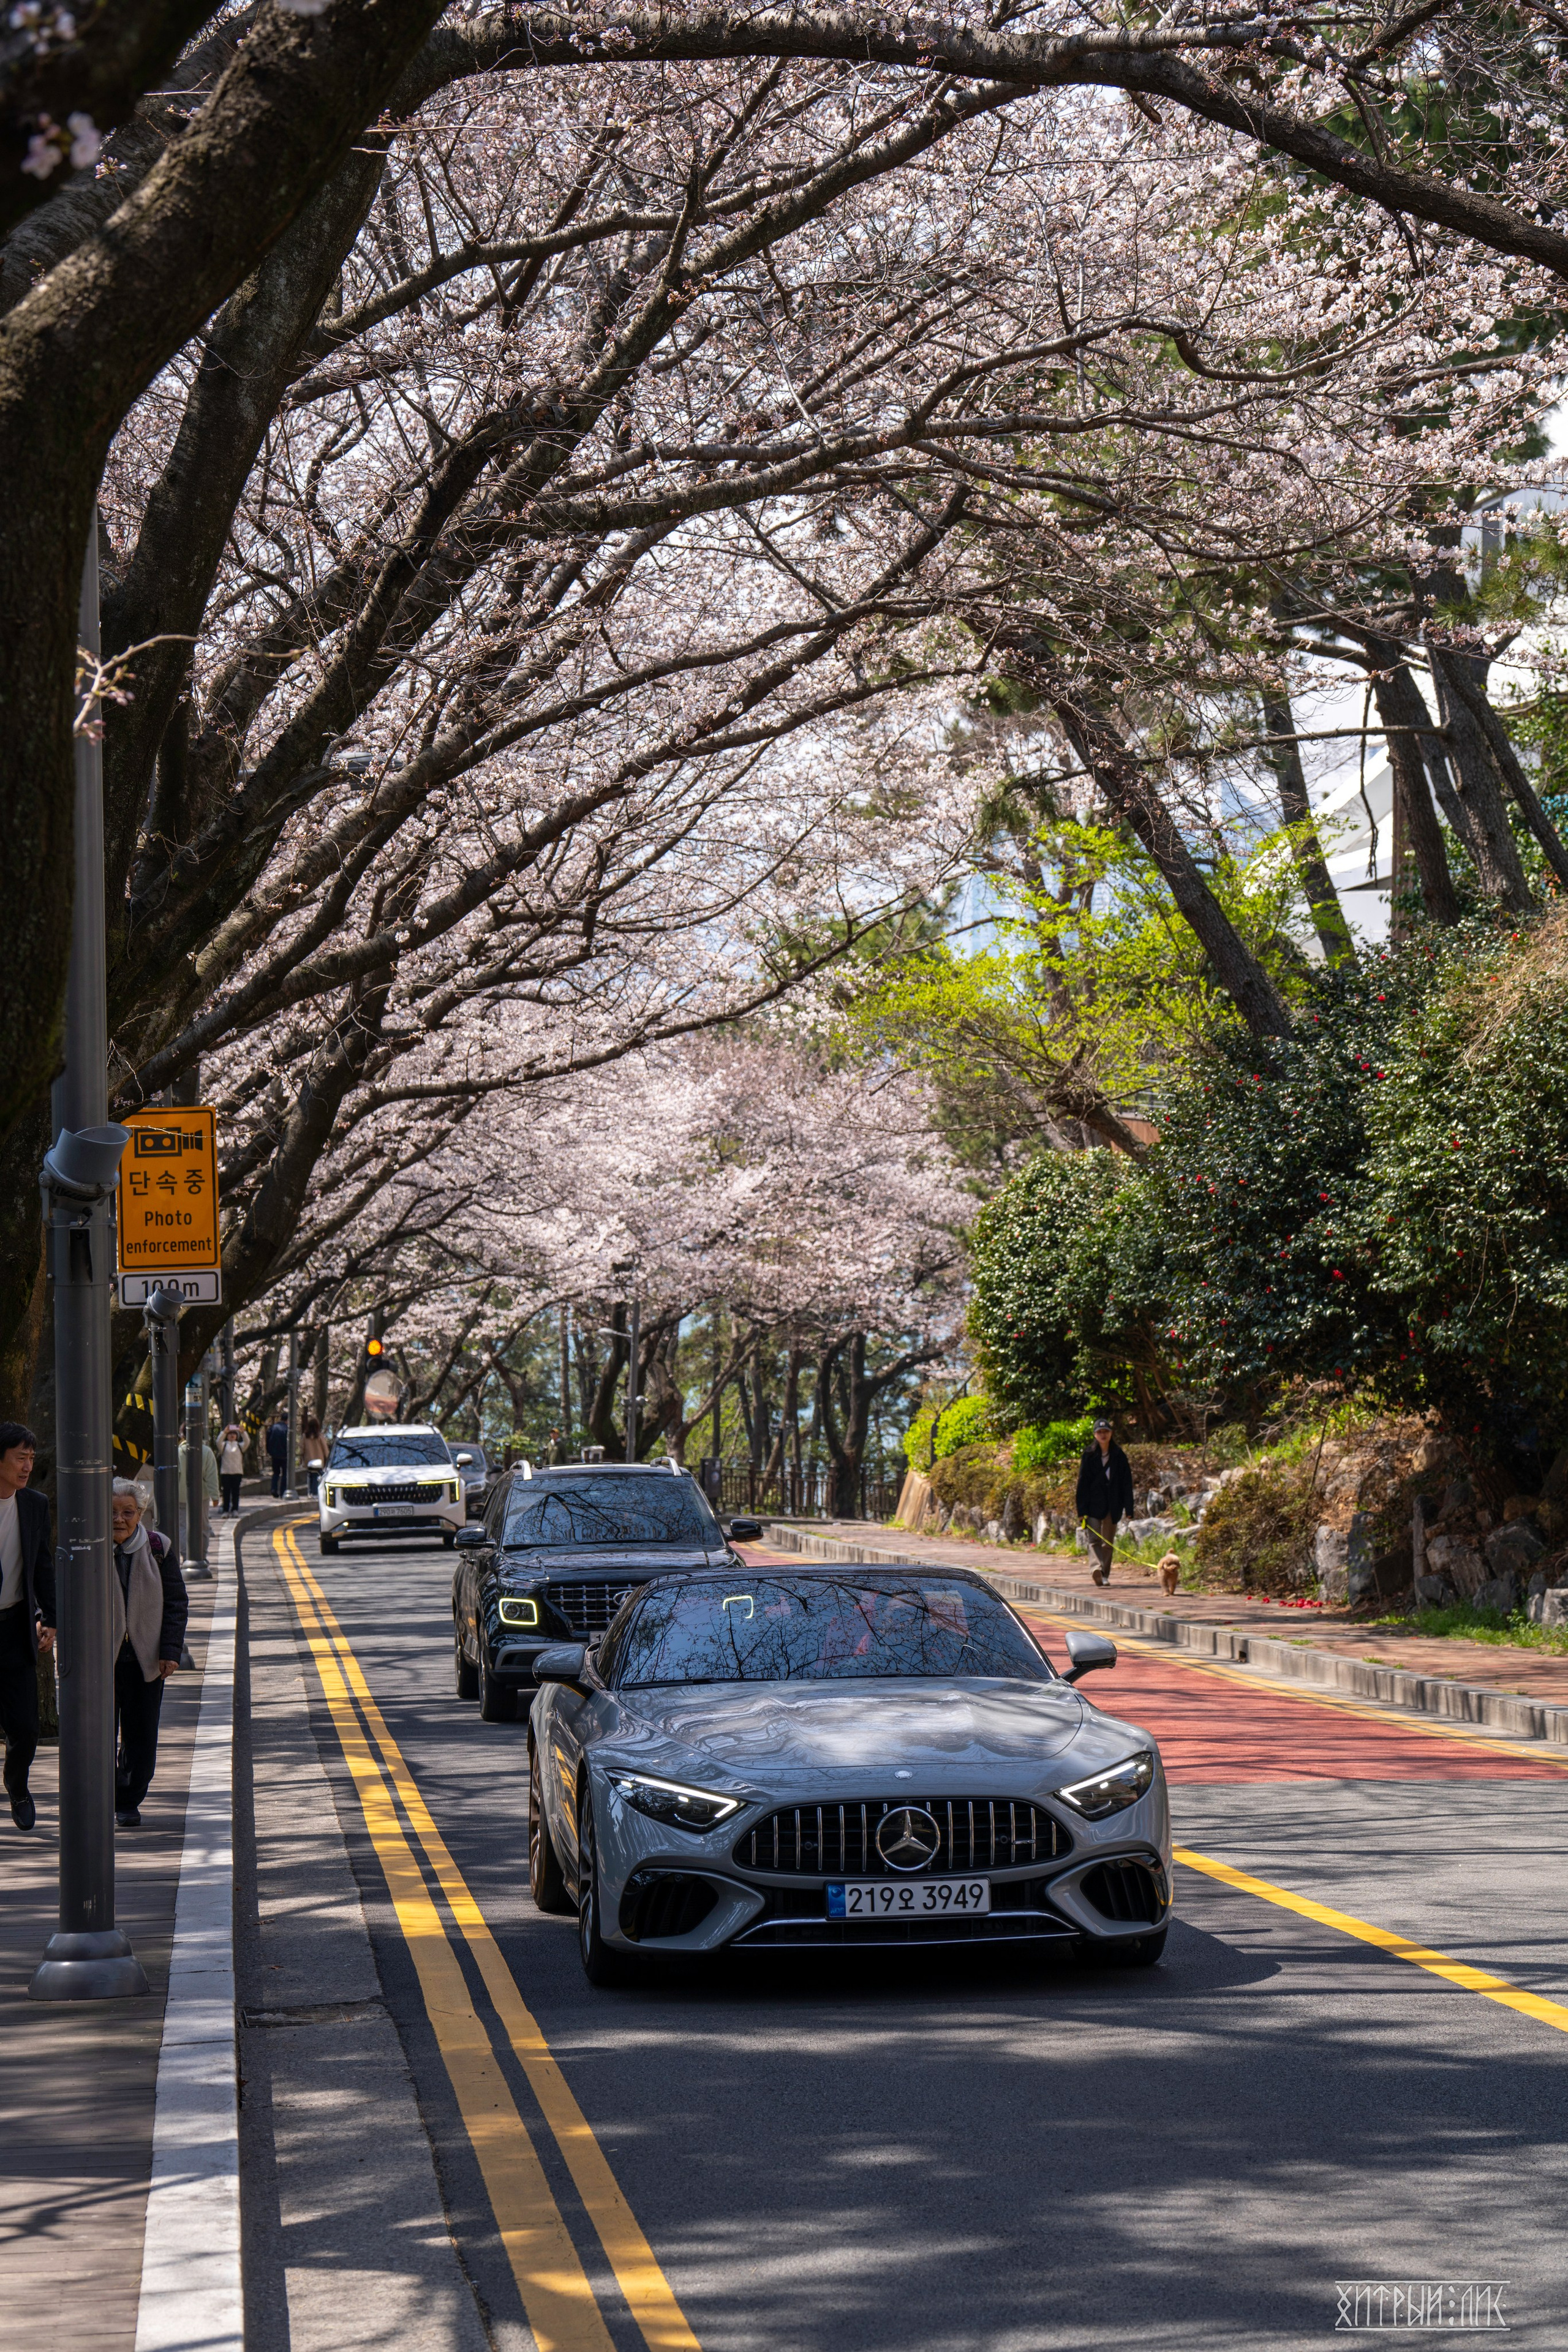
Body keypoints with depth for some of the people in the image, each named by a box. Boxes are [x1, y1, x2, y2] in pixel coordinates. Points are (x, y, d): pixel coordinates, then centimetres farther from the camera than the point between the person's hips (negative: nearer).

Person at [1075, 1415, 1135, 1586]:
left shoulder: (1119, 1456, 6)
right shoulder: (1089, 1455, 1)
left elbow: (1126, 1483, 5)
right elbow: (1083, 1483, -1)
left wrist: (1128, 1508, -2)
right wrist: (1082, 1509, -7)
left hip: (1112, 1506, 2)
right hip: (1093, 1505, -2)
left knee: (1108, 1543, 6)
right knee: (1094, 1540, -14)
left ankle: (1105, 1575, 9)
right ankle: (1098, 1568, -27)